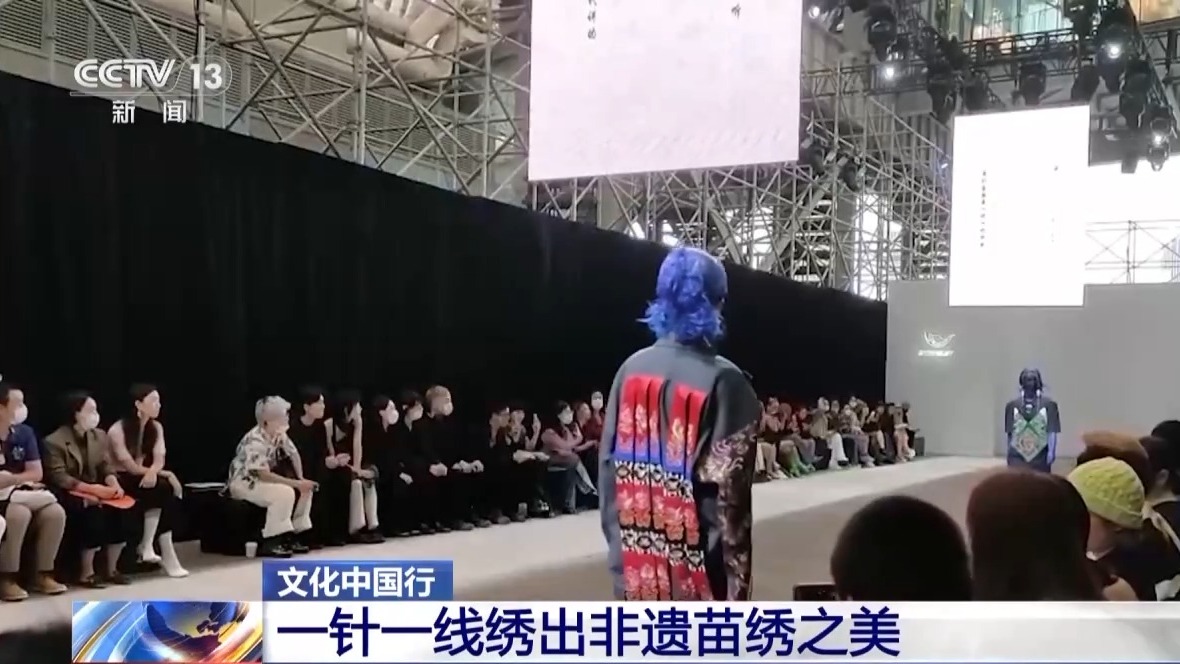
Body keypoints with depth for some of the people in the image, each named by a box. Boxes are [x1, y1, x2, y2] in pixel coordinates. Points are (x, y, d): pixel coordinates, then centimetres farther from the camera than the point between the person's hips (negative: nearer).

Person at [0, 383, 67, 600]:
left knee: (55, 512, -18)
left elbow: (37, 473, 3)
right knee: (19, 514, -33)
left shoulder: (25, 432, 3)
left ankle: (41, 574, -7)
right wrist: (19, 478, -21)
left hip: (18, 493, 5)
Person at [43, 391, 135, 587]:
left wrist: (113, 484, -13)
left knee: (124, 511, -21)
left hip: (95, 491, 6)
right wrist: (91, 488, -26)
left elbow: (106, 467, 10)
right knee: (94, 513, -34)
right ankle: (86, 573, -21)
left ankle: (111, 569, -10)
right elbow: (59, 478, -16)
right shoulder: (54, 441, -9)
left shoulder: (100, 436, 11)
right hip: (67, 495, -6)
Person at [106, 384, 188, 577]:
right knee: (161, 488, -30)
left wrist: (152, 472, -28)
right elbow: (130, 467, -18)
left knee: (169, 490, -25)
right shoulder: (117, 430, -15)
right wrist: (164, 474, -19)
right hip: (121, 481, -6)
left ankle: (148, 546, -19)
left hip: (145, 478, 6)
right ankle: (165, 554, -23)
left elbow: (159, 459, -4)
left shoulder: (156, 427, 6)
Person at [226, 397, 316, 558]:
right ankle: (268, 543, -24)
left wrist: (301, 479, -7)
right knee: (285, 493, -31)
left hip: (261, 480, 9)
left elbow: (294, 455, 9)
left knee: (306, 489, -1)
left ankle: (292, 535, 4)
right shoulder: (255, 441, -28)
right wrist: (296, 483, -31)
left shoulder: (279, 433, -3)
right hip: (243, 483, -9)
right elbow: (264, 475, -33)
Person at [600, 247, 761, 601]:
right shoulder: (722, 380, -14)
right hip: (696, 566, -5)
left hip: (637, 564, 5)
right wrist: (735, 577, -6)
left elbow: (609, 465, 4)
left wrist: (619, 547, 13)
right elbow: (730, 491, -14)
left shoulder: (631, 370, 0)